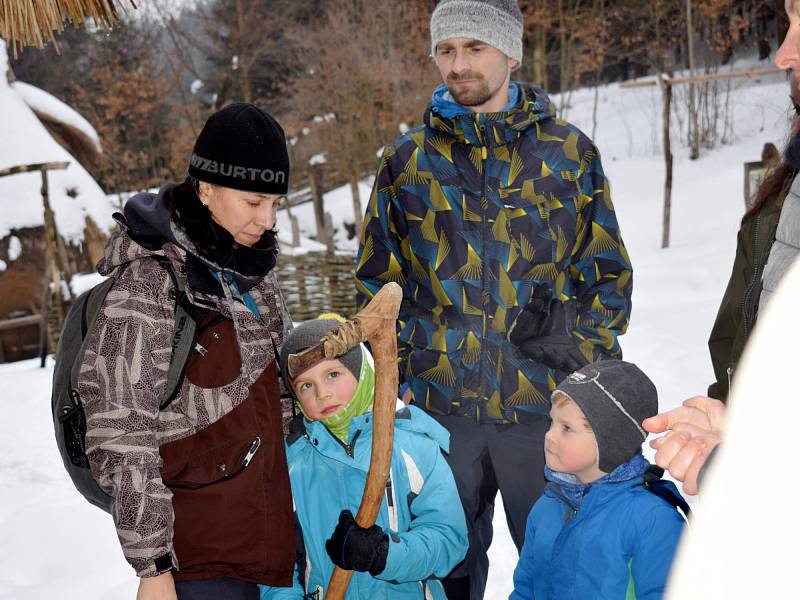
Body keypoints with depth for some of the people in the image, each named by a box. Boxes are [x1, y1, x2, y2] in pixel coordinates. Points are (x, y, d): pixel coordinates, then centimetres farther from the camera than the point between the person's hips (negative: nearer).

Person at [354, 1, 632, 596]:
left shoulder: (569, 152, 2)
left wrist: (582, 364, -5)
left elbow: (609, 275, 6)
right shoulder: (408, 160, 5)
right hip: (439, 407, 1)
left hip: (544, 408, -1)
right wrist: (398, 378, 2)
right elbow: (378, 281, 10)